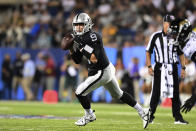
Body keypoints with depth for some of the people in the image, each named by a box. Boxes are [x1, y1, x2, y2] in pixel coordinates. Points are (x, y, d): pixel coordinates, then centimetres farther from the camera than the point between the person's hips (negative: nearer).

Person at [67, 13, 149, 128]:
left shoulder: (93, 37, -21)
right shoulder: (80, 39, 7)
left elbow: (94, 59, -28)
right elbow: (77, 61, 11)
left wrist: (81, 48, -26)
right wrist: (71, 49, -3)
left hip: (103, 72, -10)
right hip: (107, 70, 10)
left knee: (80, 92, -6)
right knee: (118, 94, 21)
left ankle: (89, 115, 16)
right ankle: (142, 112, 29)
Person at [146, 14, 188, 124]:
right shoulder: (156, 36, 1)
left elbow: (181, 53, 13)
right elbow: (148, 52, 5)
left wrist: (183, 68, 5)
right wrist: (149, 66, -4)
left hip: (173, 68, 2)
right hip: (159, 67, -2)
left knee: (175, 92, 1)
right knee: (156, 93, -3)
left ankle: (178, 117, 4)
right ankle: (150, 116, 4)